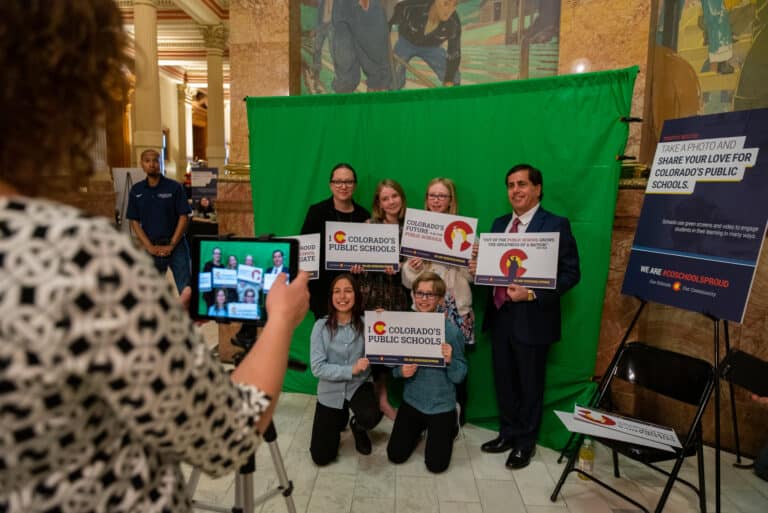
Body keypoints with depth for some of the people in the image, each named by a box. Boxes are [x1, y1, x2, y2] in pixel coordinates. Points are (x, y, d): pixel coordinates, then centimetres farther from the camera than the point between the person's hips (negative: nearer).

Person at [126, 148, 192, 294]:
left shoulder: (175, 187, -3)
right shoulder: (136, 190, 5)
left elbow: (184, 217, -5)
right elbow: (134, 222, 4)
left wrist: (171, 245, -12)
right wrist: (150, 247, -8)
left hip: (176, 245, -2)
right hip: (151, 248, 3)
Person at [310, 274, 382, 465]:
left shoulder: (365, 323, -10)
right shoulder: (321, 326, -15)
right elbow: (317, 368, -18)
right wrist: (351, 370, -26)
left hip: (359, 385, 0)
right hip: (331, 392, 0)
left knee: (371, 417, -35)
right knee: (321, 457, 7)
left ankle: (357, 427, 6)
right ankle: (339, 420, 40)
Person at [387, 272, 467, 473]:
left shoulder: (451, 330, -16)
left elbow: (459, 376, -12)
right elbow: (393, 365, 1)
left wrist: (450, 360, -32)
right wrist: (401, 371, -21)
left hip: (441, 405, -3)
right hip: (412, 401, 3)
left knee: (436, 465, 3)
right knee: (396, 456, 7)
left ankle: (450, 426, 31)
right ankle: (419, 428, 35)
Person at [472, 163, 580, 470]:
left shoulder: (556, 225, -9)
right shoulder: (499, 224, 11)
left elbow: (571, 273, -13)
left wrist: (533, 294, -23)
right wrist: (478, 267, -9)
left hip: (532, 317, -6)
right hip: (500, 314, 6)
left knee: (530, 383, 11)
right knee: (503, 380, 17)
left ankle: (525, 442, 30)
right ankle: (508, 433, 37)